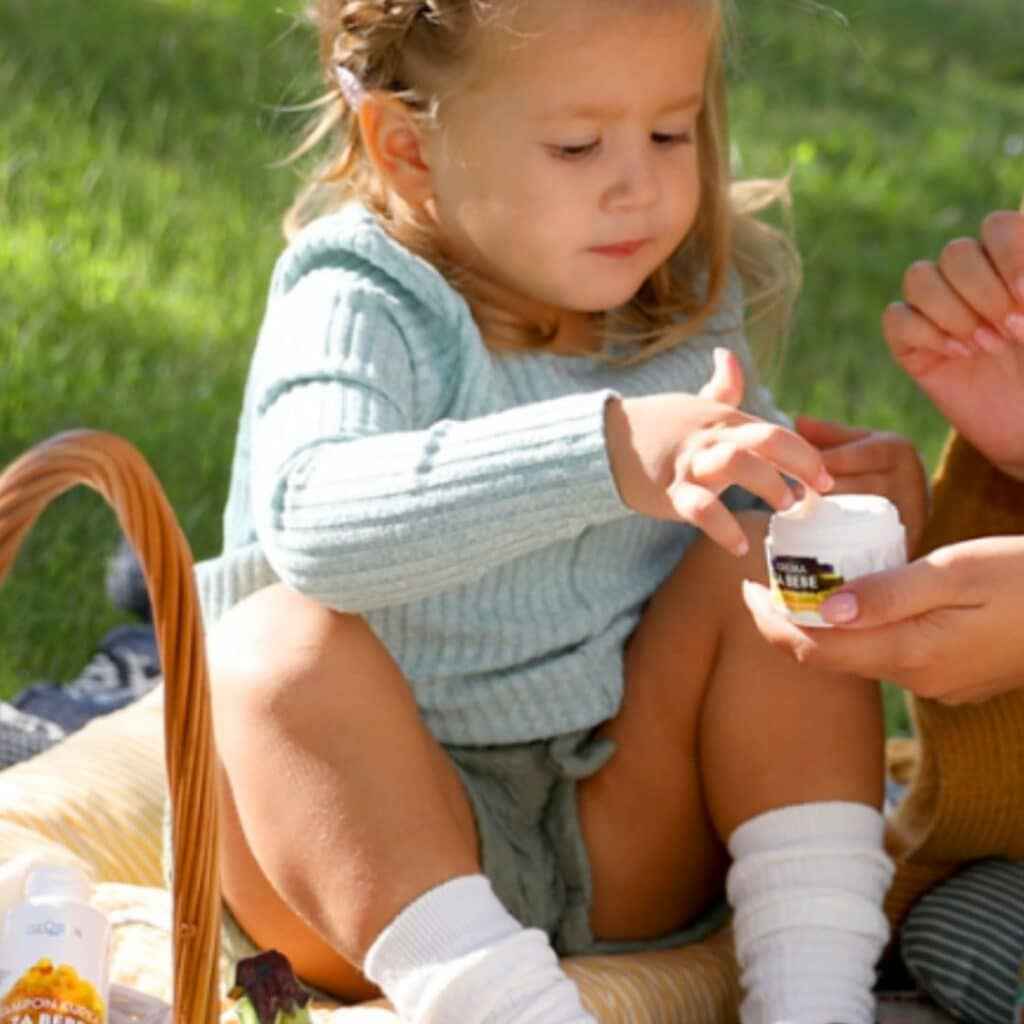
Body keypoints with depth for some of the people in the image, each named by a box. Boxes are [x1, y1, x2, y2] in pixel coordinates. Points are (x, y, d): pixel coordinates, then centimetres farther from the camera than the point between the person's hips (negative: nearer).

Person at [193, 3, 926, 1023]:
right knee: (282, 641, -31)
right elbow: (313, 521, -37)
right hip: (376, 845, -5)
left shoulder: (684, 310, 3)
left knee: (765, 563, -12)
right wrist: (606, 452, -49)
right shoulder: (359, 312, -16)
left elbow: (747, 505, 17)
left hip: (625, 851, 5)